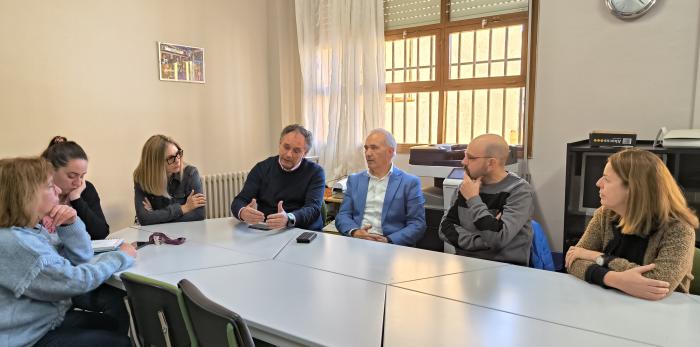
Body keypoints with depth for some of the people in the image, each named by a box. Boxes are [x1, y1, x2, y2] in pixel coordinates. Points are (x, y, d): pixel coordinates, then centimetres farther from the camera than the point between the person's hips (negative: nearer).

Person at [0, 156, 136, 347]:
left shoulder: (31, 229, 2)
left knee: (118, 323, 15)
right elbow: (75, 281, -28)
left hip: (52, 318, 9)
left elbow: (81, 259, 6)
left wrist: (71, 224, -11)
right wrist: (121, 256, -14)